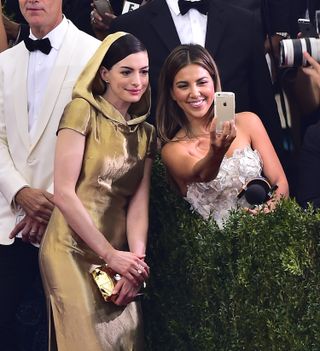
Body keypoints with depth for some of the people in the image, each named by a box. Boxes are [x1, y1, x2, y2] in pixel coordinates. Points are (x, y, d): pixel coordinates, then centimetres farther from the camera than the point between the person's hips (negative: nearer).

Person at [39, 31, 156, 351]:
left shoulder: (147, 134, 13)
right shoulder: (83, 111, -6)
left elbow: (139, 203, 2)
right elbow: (64, 193, -12)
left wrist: (135, 261, -14)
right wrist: (110, 255, -14)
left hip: (117, 256, 6)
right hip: (75, 251, -6)